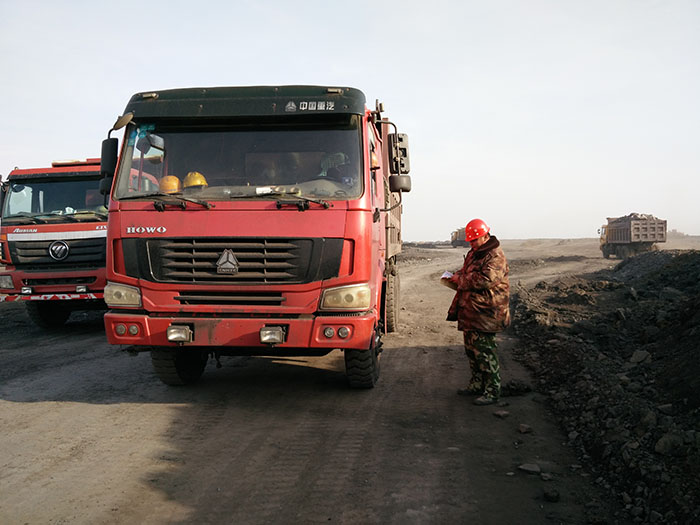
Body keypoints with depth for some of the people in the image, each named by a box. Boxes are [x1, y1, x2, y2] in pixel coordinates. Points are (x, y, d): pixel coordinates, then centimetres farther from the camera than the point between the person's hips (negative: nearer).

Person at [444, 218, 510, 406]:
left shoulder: (495, 257, -15)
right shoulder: (473, 253, 16)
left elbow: (485, 279, -26)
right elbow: (465, 271, 30)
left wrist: (460, 280, -16)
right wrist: (456, 276, 7)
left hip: (485, 313, -10)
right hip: (470, 310, 10)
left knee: (484, 350, -8)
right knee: (471, 348, 16)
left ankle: (492, 391, 0)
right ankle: (477, 384, 29)